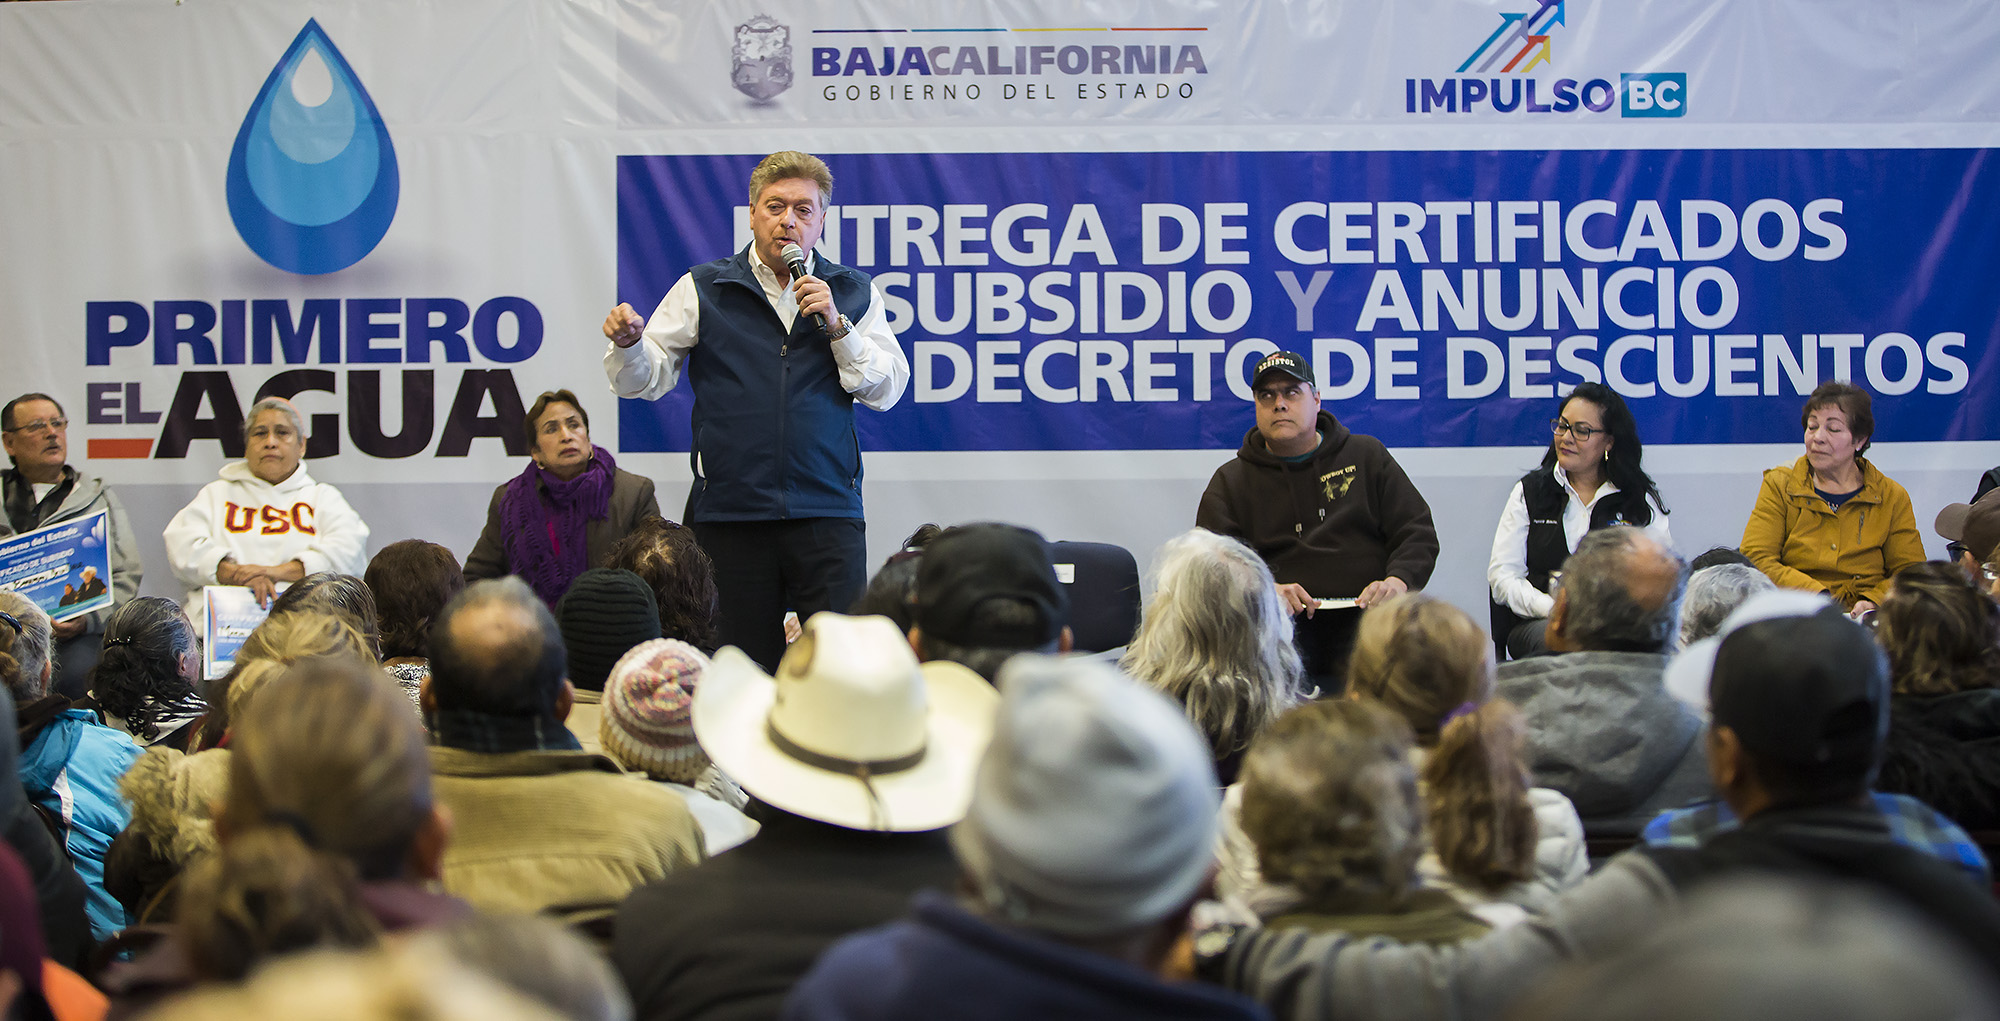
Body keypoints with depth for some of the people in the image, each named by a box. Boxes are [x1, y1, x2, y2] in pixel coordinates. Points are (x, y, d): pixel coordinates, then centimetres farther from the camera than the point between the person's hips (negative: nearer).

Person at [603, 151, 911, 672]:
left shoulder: (853, 293, 11)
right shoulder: (703, 289, 9)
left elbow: (887, 391, 5)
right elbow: (647, 379, 6)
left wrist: (836, 324, -7)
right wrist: (628, 343, -15)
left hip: (827, 512, 0)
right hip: (730, 511, 0)